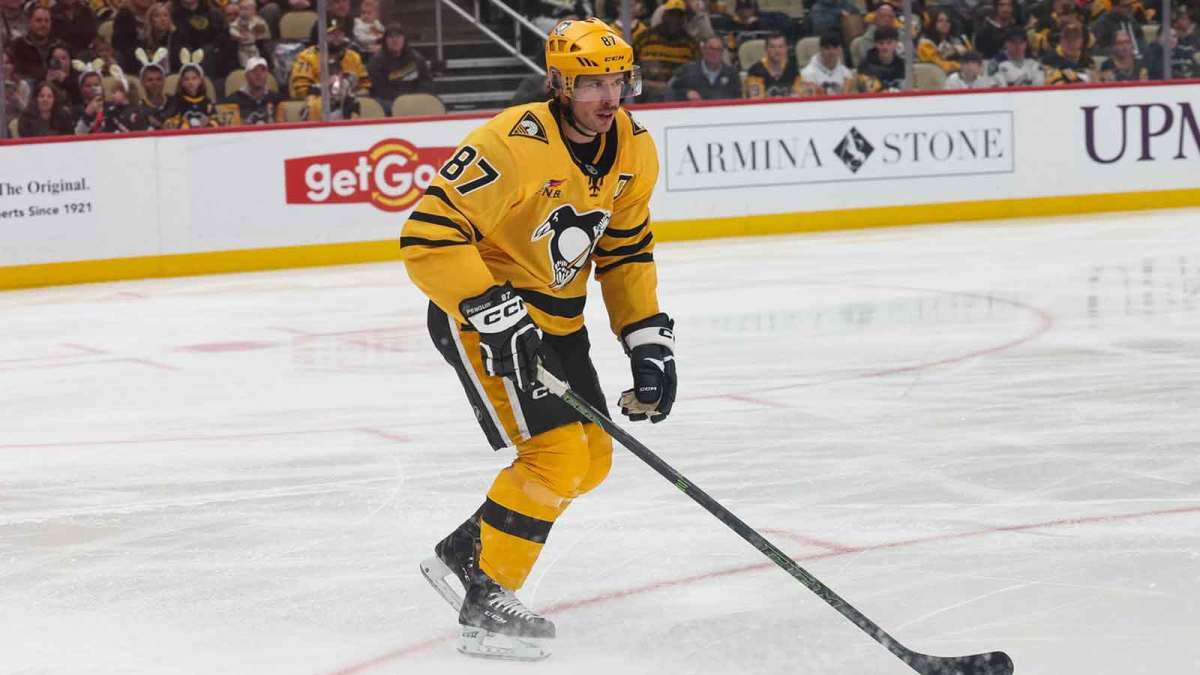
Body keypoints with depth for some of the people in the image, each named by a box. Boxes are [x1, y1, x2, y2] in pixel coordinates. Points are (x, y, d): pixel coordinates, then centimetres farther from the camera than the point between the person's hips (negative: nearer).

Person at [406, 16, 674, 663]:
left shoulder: (634, 153, -2)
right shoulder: (513, 145, -27)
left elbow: (626, 251, 11)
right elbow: (428, 236, -28)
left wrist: (647, 341, 2)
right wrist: (492, 312, -34)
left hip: (555, 316, 9)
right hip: (481, 313, -9)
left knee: (590, 458, 12)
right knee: (555, 452, -17)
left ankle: (463, 554, 26)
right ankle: (485, 606, -6)